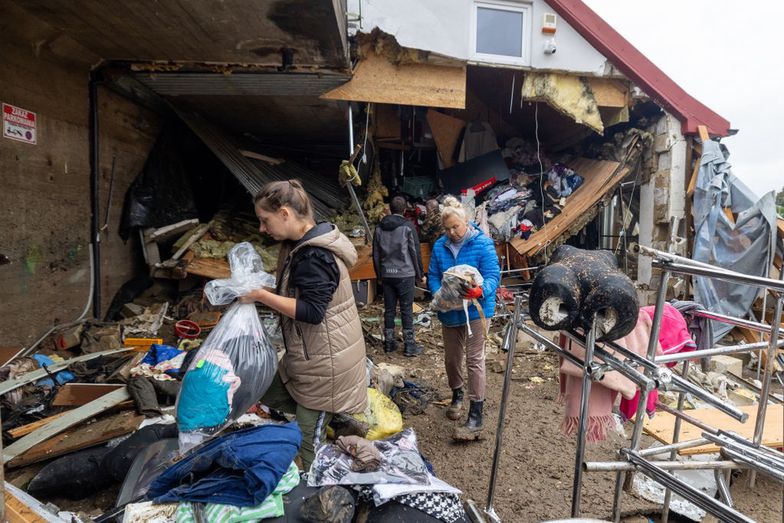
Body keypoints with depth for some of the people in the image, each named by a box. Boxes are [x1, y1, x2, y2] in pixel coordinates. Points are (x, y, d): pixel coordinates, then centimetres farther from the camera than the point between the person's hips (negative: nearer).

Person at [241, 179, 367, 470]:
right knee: (269, 394, 22)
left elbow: (311, 311, -28)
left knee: (309, 441, 1)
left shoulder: (315, 255, -24)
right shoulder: (301, 246, 7)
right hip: (309, 356, 10)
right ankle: (338, 414, 24)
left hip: (325, 360, -10)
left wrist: (262, 296, -21)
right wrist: (261, 291, 2)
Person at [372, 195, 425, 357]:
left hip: (387, 275, 4)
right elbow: (415, 252, -5)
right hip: (405, 275, -4)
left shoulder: (379, 228, 8)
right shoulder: (408, 226, -5)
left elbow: (376, 254, 12)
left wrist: (379, 275, 22)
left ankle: (389, 342, 17)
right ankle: (409, 345, 5)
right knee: (406, 310, 1)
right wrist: (420, 274, 3)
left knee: (389, 309, 11)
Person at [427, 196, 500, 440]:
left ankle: (476, 416, 0)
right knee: (451, 358, 16)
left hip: (476, 310, -5)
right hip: (449, 311, 5)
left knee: (475, 360, -5)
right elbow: (432, 276, 3)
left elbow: (493, 275, -16)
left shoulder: (482, 243, -12)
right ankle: (457, 395, 42)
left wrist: (480, 291, -37)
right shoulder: (440, 246, 1)